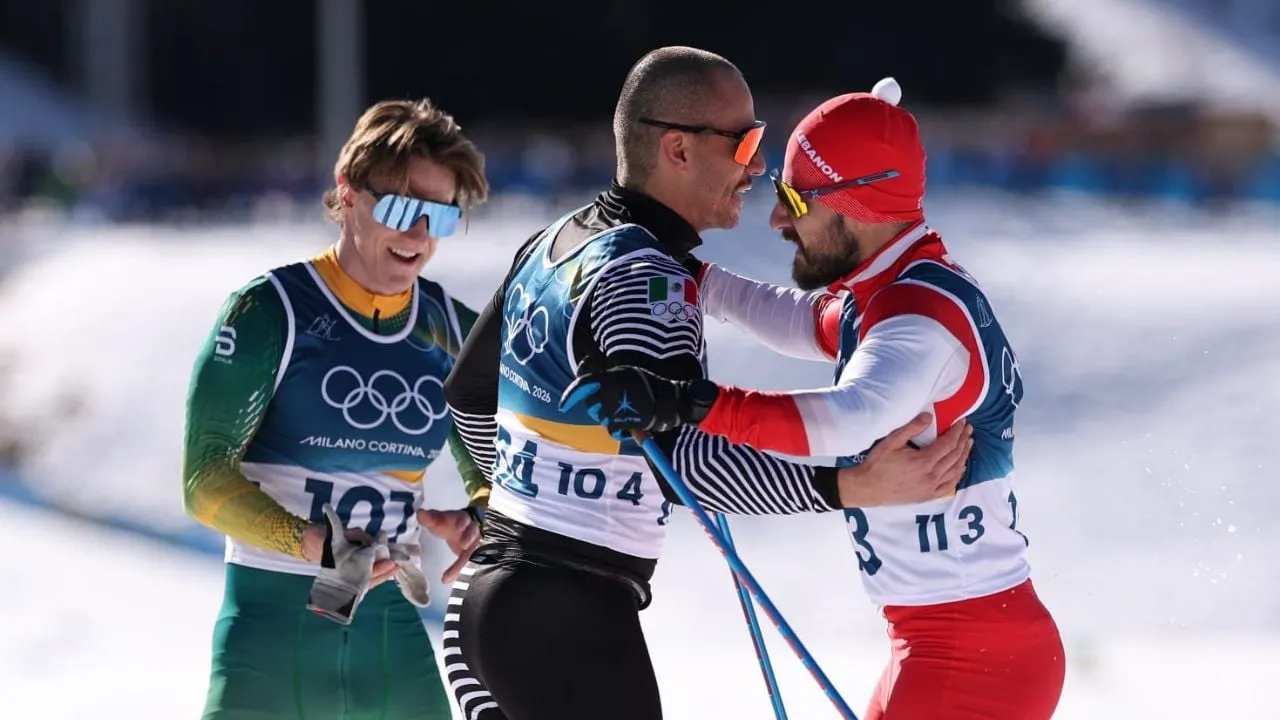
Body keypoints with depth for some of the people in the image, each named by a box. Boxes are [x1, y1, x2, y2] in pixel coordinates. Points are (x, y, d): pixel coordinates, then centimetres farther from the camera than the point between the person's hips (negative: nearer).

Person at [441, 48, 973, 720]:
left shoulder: (552, 244, 12)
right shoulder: (643, 277, -17)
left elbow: (468, 392, 24)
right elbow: (682, 456, -28)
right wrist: (851, 486, -33)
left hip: (484, 594, 9)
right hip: (571, 621, -9)